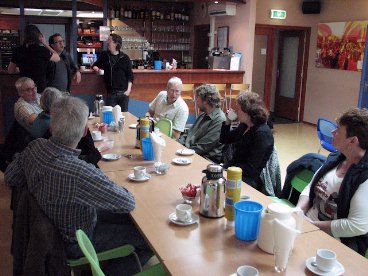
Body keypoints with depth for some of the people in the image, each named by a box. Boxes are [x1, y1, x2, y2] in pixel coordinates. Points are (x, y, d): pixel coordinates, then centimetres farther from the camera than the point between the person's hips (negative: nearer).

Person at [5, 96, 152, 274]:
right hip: (74, 244, -7)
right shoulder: (80, 173, -41)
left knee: (128, 219, 19)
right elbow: (128, 203, -29)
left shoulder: (34, 147, -18)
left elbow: (10, 178, 2)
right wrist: (114, 186, -9)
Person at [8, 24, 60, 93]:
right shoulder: (42, 50, -12)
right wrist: (45, 43, 7)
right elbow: (57, 58, 6)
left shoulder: (18, 51, 0)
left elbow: (10, 71, 9)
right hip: (40, 88, -3)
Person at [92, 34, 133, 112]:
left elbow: (130, 75, 4)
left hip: (123, 92, -1)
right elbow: (95, 65, 23)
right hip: (111, 93, 1)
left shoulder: (125, 57, 3)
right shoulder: (104, 55, 10)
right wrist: (95, 67, -1)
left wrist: (129, 89, -5)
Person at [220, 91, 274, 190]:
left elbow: (250, 168, -20)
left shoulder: (262, 133, -18)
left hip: (248, 179, -8)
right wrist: (227, 122, 3)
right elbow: (224, 140, 20)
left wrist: (227, 169, -19)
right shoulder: (244, 126, 8)